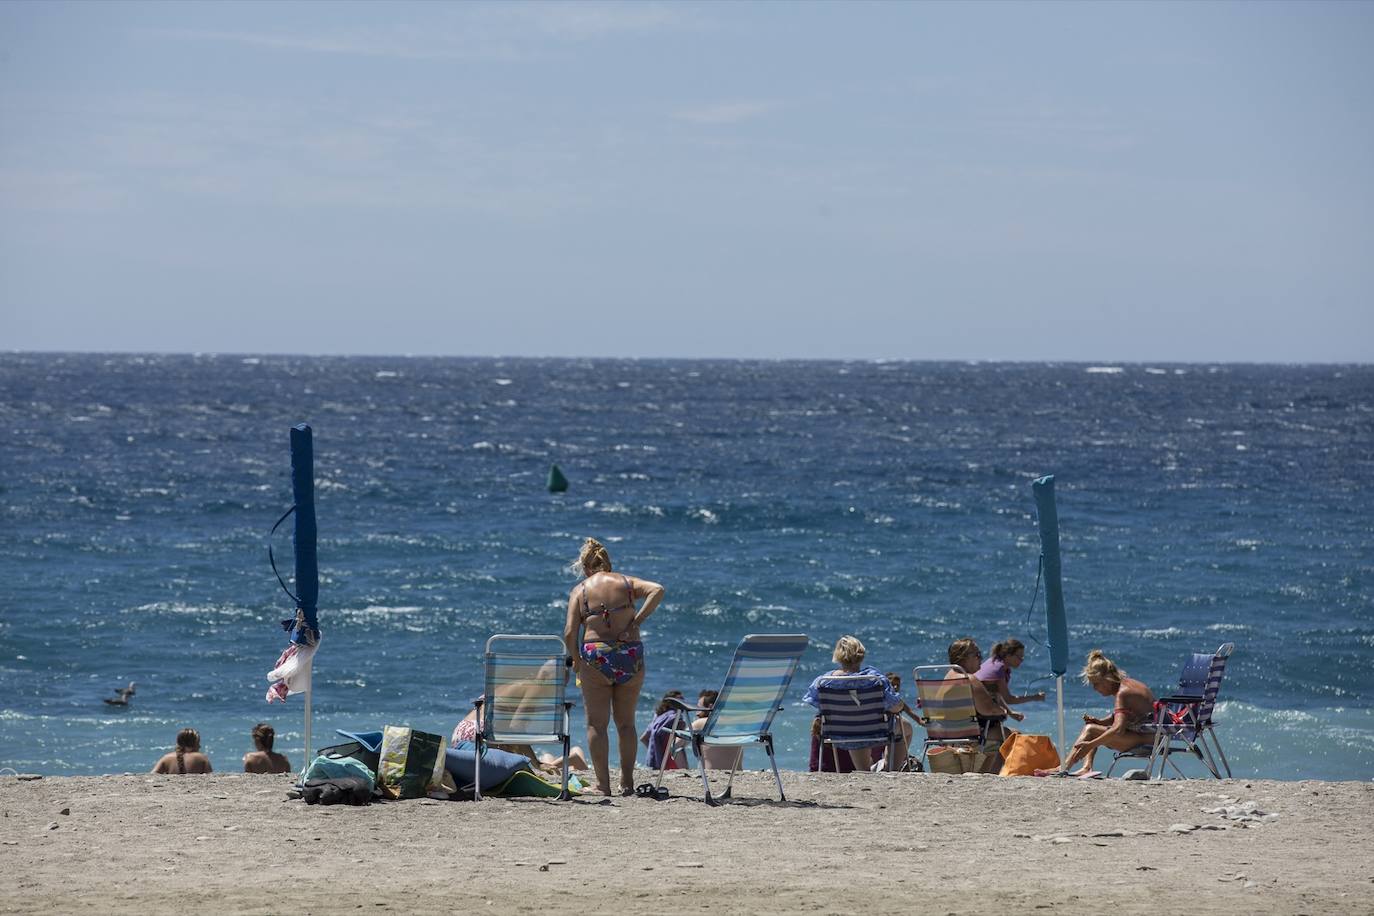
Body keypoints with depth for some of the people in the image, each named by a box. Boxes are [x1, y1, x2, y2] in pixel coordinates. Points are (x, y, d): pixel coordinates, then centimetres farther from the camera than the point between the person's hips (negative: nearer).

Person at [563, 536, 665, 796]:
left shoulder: (580, 590, 4)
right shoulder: (626, 583, 9)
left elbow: (570, 633, -5)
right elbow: (657, 590, -9)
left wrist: (576, 660, 11)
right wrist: (636, 622, -6)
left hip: (595, 657, -2)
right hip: (630, 656, 2)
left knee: (597, 724, 5)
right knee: (626, 723, 14)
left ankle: (602, 784, 1)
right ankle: (627, 782, 13)